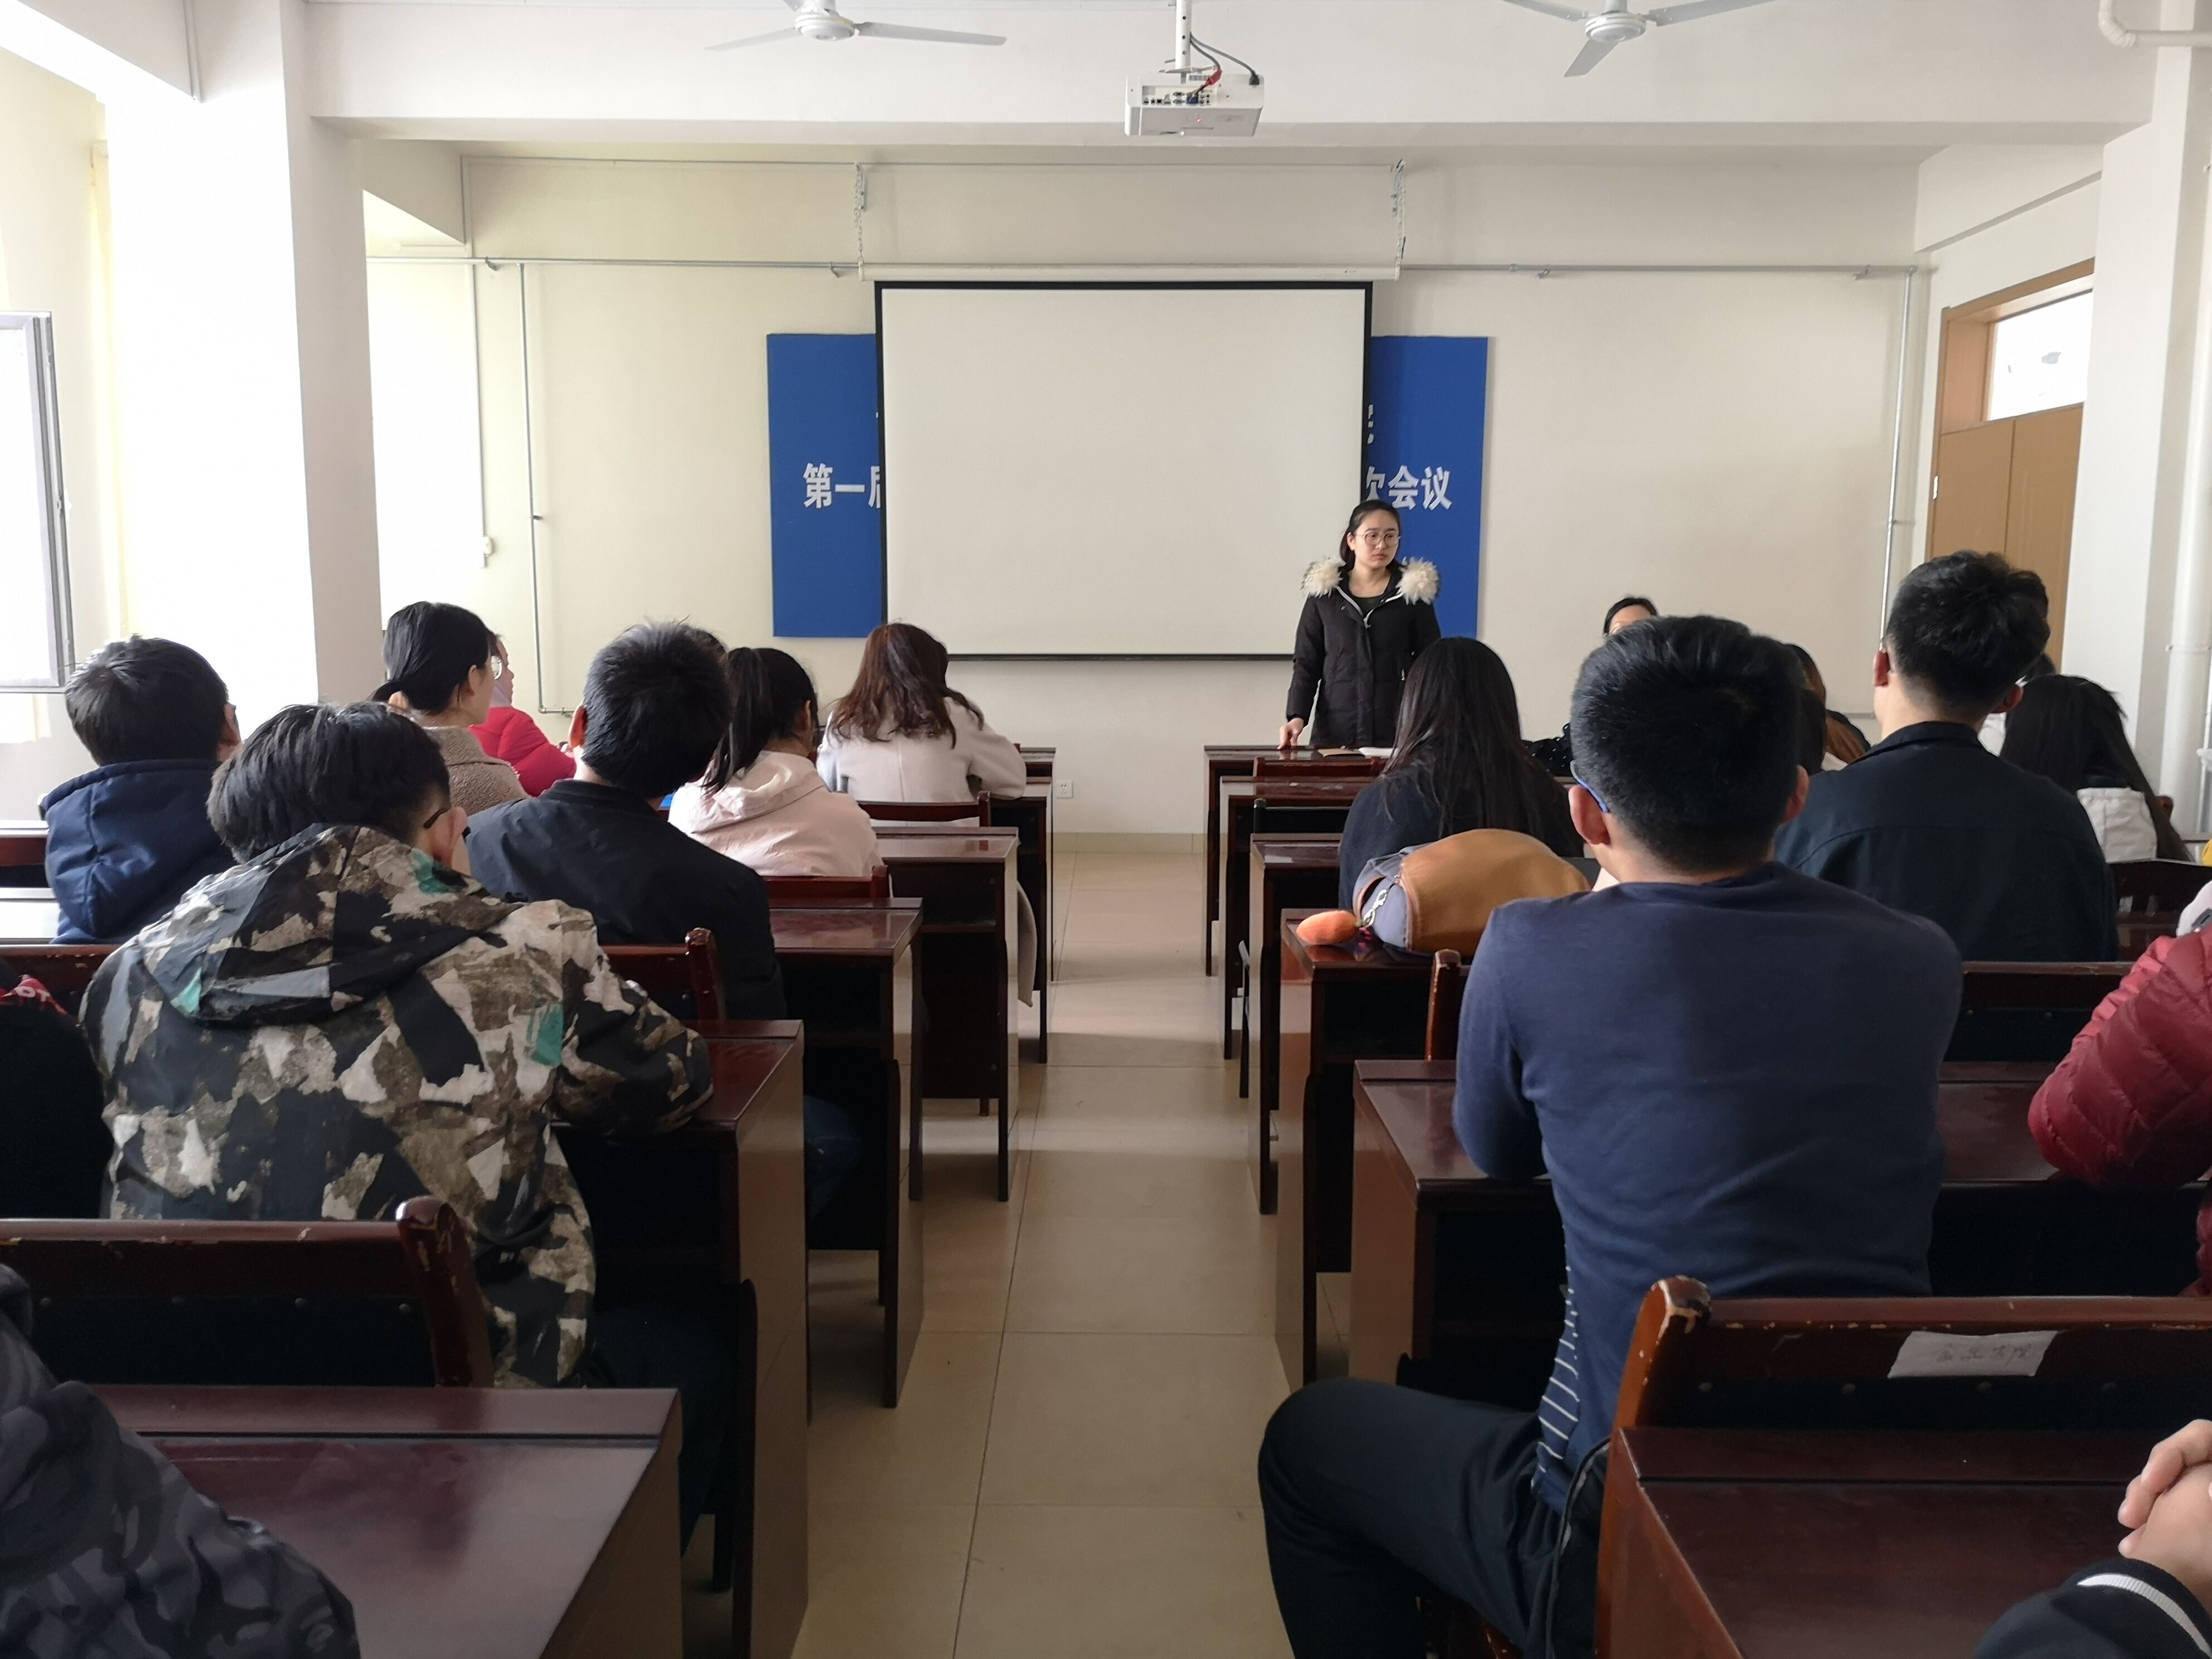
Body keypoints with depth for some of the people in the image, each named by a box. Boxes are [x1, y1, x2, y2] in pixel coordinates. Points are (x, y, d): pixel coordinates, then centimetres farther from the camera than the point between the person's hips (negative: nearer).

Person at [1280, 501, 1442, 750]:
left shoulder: (1414, 592, 5)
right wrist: (1297, 716, -8)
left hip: (1398, 732, 0)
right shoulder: (1324, 593, 5)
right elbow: (1306, 662, 6)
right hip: (1334, 733, 0)